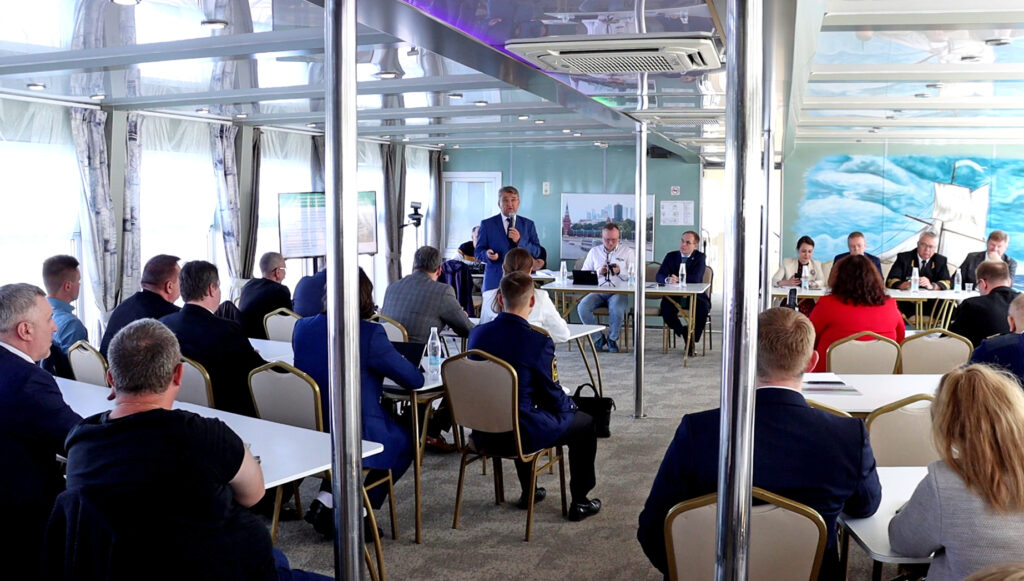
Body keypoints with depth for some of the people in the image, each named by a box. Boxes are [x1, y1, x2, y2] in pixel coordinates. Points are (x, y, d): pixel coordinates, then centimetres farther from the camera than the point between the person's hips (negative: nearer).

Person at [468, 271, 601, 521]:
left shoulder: (477, 333, -3)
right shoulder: (538, 342, -20)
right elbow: (553, 396, -11)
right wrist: (571, 404, 14)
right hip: (522, 434, -6)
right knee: (585, 423, 16)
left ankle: (528, 492, 43)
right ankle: (580, 502, 22)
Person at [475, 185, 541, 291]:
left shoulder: (528, 224, 11)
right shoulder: (487, 224, 7)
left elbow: (537, 252, 5)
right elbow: (479, 252, 6)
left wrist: (520, 241, -10)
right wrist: (487, 255, -16)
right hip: (494, 281, -1)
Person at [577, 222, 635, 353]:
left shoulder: (627, 252, 10)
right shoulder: (594, 252, 15)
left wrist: (620, 272, -14)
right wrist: (598, 272, -8)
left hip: (619, 292, -2)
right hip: (598, 292, 2)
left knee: (616, 309, -36)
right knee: (582, 307, -28)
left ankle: (612, 339, -6)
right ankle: (598, 338, -6)